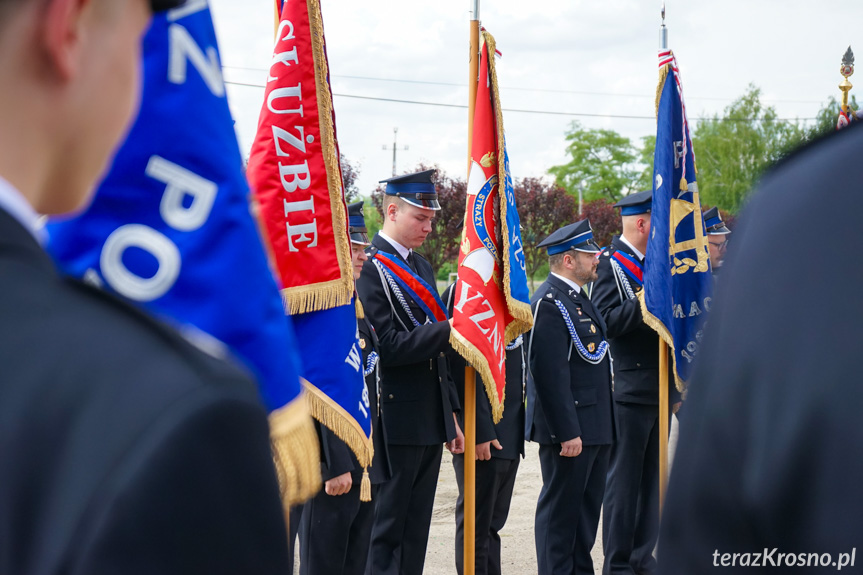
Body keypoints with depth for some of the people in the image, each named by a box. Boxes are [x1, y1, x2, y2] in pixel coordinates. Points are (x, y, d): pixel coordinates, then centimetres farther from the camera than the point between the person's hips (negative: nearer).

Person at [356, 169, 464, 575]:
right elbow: (386, 347, -19)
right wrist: (448, 330, -24)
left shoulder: (422, 267, 17)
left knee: (416, 531, 11)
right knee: (387, 530, -3)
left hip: (431, 421, 8)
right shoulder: (369, 268, -11)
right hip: (397, 421, -8)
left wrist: (450, 416, 20)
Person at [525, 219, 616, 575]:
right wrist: (567, 432, -24)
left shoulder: (578, 298, 17)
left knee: (587, 506, 16)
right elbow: (550, 373, -22)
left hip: (593, 427, 10)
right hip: (570, 429, -10)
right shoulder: (549, 303, -17)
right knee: (561, 508, -3)